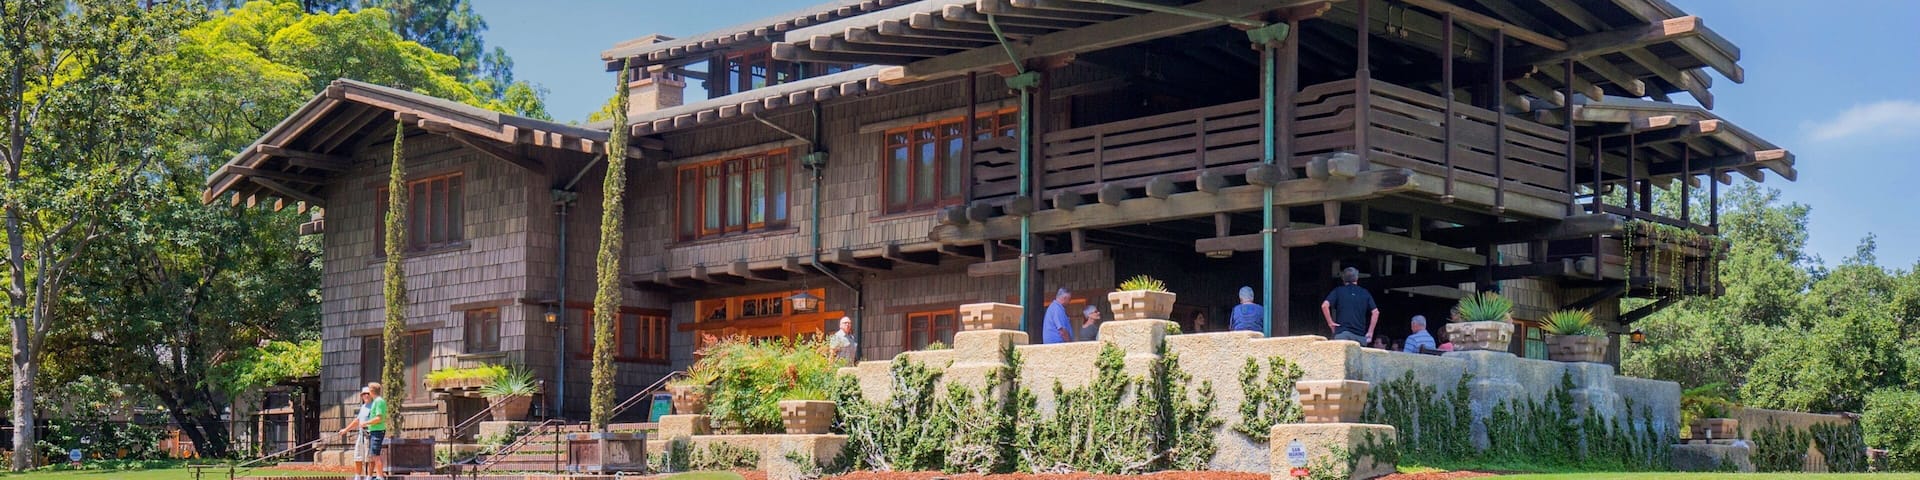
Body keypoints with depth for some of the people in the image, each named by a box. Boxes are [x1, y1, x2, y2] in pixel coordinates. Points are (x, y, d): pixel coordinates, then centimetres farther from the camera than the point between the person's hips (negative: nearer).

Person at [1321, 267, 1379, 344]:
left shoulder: (1338, 291, 8)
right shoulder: (1365, 293, 13)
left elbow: (1324, 305, -6)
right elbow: (1375, 312, 6)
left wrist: (1330, 322, 2)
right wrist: (1370, 332, 8)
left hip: (1342, 333, -2)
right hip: (1360, 335, 2)